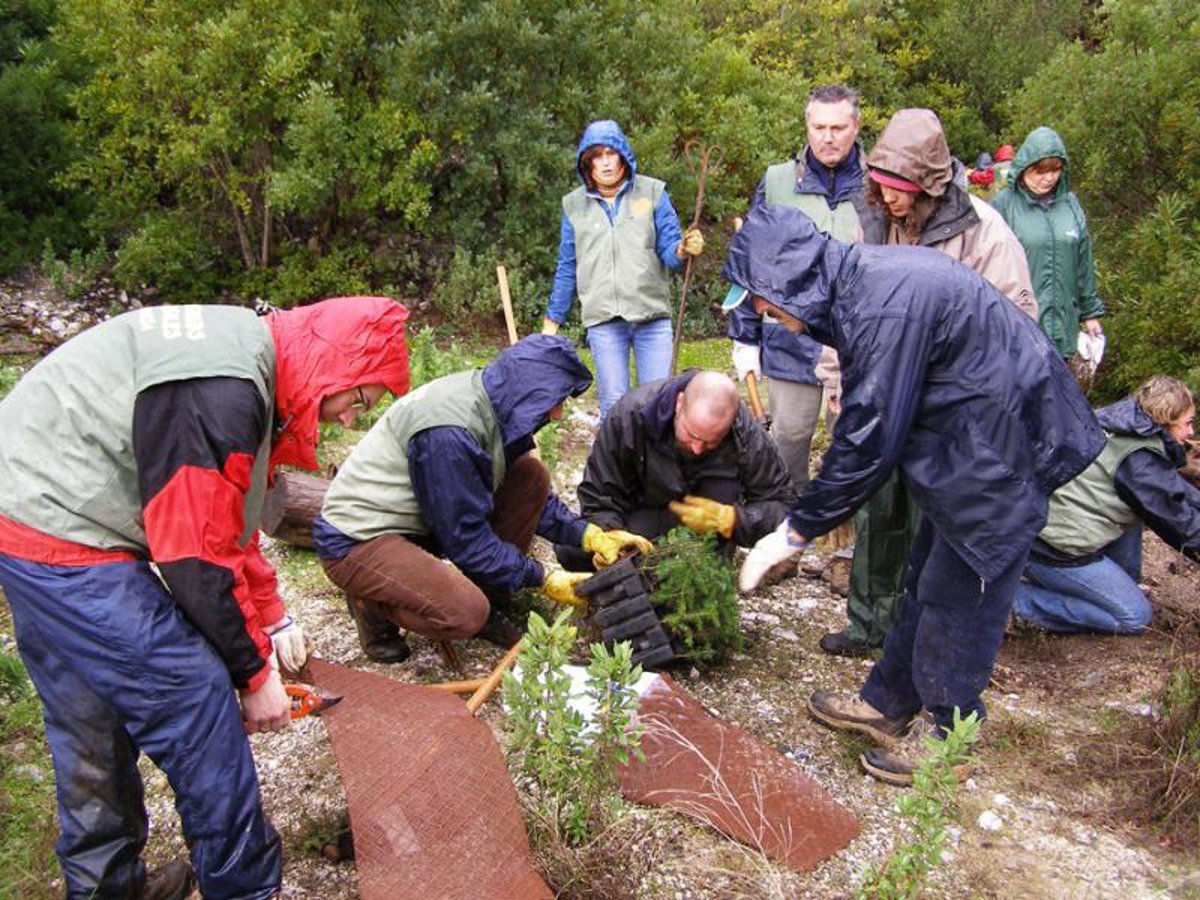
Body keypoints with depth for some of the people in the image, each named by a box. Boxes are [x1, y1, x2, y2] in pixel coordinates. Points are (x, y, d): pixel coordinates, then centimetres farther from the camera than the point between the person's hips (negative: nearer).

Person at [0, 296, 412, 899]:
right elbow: (196, 553, -22)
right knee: (195, 705, -4)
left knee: (90, 729, 20)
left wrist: (271, 619, 18)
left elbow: (218, 515, 17)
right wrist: (254, 674, -9)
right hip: (63, 536, -11)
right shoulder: (221, 392, -25)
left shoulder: (245, 351, 8)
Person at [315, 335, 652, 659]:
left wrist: (586, 534, -1)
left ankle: (487, 607, 4)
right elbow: (465, 537, -22)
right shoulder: (448, 431, -29)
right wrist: (542, 578, -14)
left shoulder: (493, 404, -1)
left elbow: (526, 492, 10)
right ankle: (374, 603, -2)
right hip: (356, 541, -9)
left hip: (415, 523, 9)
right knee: (464, 613, -33)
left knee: (532, 474, -4)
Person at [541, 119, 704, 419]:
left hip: (652, 316, -1)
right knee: (613, 405, 1)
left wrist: (684, 249, -23)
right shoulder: (574, 205, 10)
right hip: (603, 319, 1)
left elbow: (669, 252, 1)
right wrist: (552, 321, 15)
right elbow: (567, 269, 15)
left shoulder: (652, 192, 3)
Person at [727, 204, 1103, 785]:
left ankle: (944, 734, 18)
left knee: (959, 590, 1)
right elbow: (864, 420, 8)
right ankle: (887, 703, 31)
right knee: (925, 579, 17)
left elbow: (868, 442, -26)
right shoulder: (859, 281, 1)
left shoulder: (886, 309, -29)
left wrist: (798, 530, -16)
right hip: (968, 437, 10)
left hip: (1002, 446, -10)